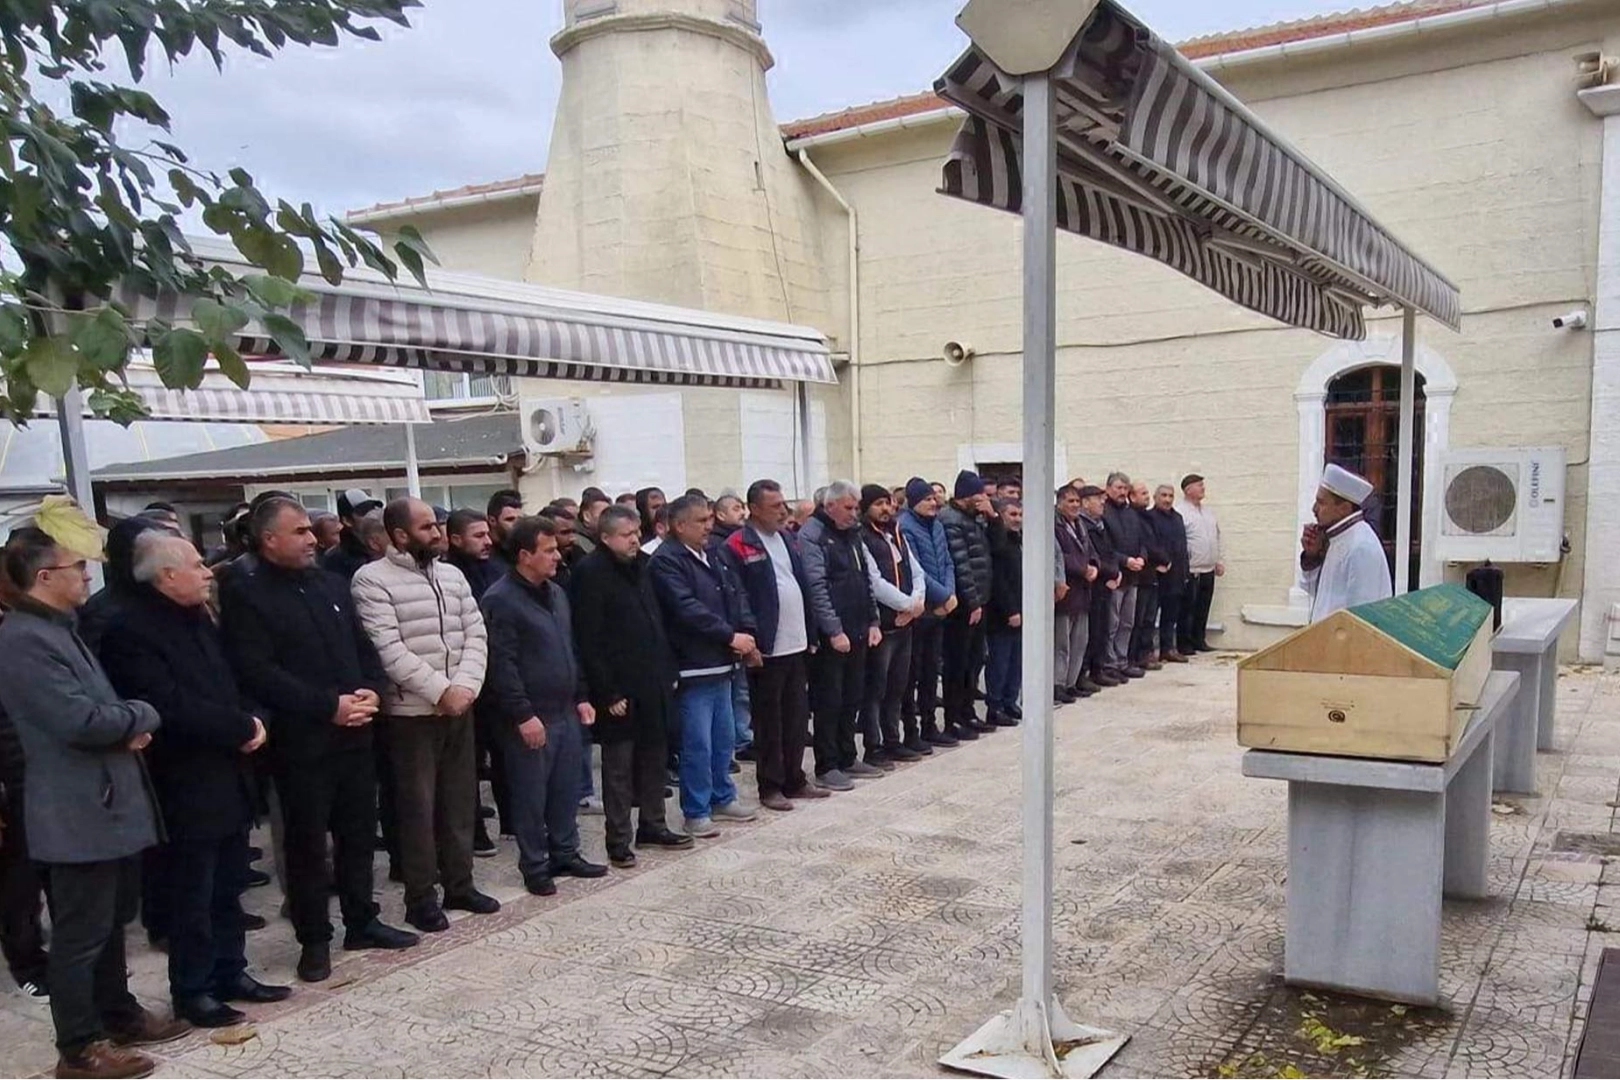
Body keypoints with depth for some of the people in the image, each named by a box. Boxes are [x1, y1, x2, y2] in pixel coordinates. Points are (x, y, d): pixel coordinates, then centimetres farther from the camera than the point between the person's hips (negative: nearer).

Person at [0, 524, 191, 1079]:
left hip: (108, 803, 10)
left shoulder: (59, 629, 13)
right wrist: (143, 716, -10)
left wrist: (130, 726, -2)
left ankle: (118, 1014, 36)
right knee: (81, 933, 2)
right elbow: (80, 720, -27)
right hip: (78, 812, -10)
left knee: (111, 920, 21)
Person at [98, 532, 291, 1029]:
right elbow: (172, 707, -24)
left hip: (229, 777, 8)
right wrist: (243, 727, -16)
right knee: (192, 895, 5)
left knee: (228, 887, 17)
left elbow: (229, 681, 15)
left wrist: (252, 720, -5)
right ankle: (192, 991, 18)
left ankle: (230, 972, 29)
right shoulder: (132, 630, -16)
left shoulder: (199, 617, 10)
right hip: (187, 787, -8)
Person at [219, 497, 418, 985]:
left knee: (359, 832, 14)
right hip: (300, 740, -6)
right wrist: (329, 705, -19)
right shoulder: (246, 594, -8)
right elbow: (258, 672, -17)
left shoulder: (331, 583, 11)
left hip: (355, 732, 6)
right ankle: (314, 940, 18)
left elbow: (363, 645, 14)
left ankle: (362, 922, 28)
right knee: (307, 843, 5)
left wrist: (373, 690, -6)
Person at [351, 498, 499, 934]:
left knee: (460, 799, 13)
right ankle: (421, 897, 14)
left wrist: (465, 686, -10)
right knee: (417, 806, 3)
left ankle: (459, 884, 25)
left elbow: (475, 633, 5)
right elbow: (389, 650, -17)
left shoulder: (452, 574, 9)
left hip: (460, 707, 6)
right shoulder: (373, 580, -10)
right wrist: (440, 691, -18)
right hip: (411, 712, -6)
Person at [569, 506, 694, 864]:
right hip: (620, 690, -7)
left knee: (654, 757, 15)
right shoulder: (591, 573, -13)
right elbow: (588, 641, -16)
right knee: (619, 766, 3)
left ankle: (653, 825, 29)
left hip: (653, 684, 7)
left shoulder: (641, 565, 11)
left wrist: (668, 670, 13)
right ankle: (618, 841, 12)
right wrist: (607, 693, -18)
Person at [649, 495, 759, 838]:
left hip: (721, 664, 8)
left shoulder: (713, 558, 14)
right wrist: (731, 635, -21)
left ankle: (722, 798, 31)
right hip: (692, 667, -8)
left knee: (723, 738, 17)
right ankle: (696, 812, 9)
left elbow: (738, 597, 11)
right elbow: (687, 608, -22)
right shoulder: (667, 561, -13)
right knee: (697, 744, -2)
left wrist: (748, 635, -6)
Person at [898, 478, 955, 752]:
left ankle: (930, 727, 23)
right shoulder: (905, 527, -13)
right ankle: (911, 732, 6)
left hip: (938, 609, 8)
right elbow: (914, 571, -18)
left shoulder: (936, 525, 12)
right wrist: (944, 595, -14)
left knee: (931, 670, 14)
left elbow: (947, 563, 12)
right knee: (913, 672, 0)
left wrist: (949, 593, -4)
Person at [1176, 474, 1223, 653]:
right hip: (1190, 571, -8)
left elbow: (1217, 537, 22)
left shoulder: (1208, 512, 15)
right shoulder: (1180, 512, -12)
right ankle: (1184, 644, 6)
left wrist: (1219, 561, 17)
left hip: (1208, 570, 8)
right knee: (1187, 610, -1)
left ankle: (1199, 641, 22)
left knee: (1202, 610, 12)